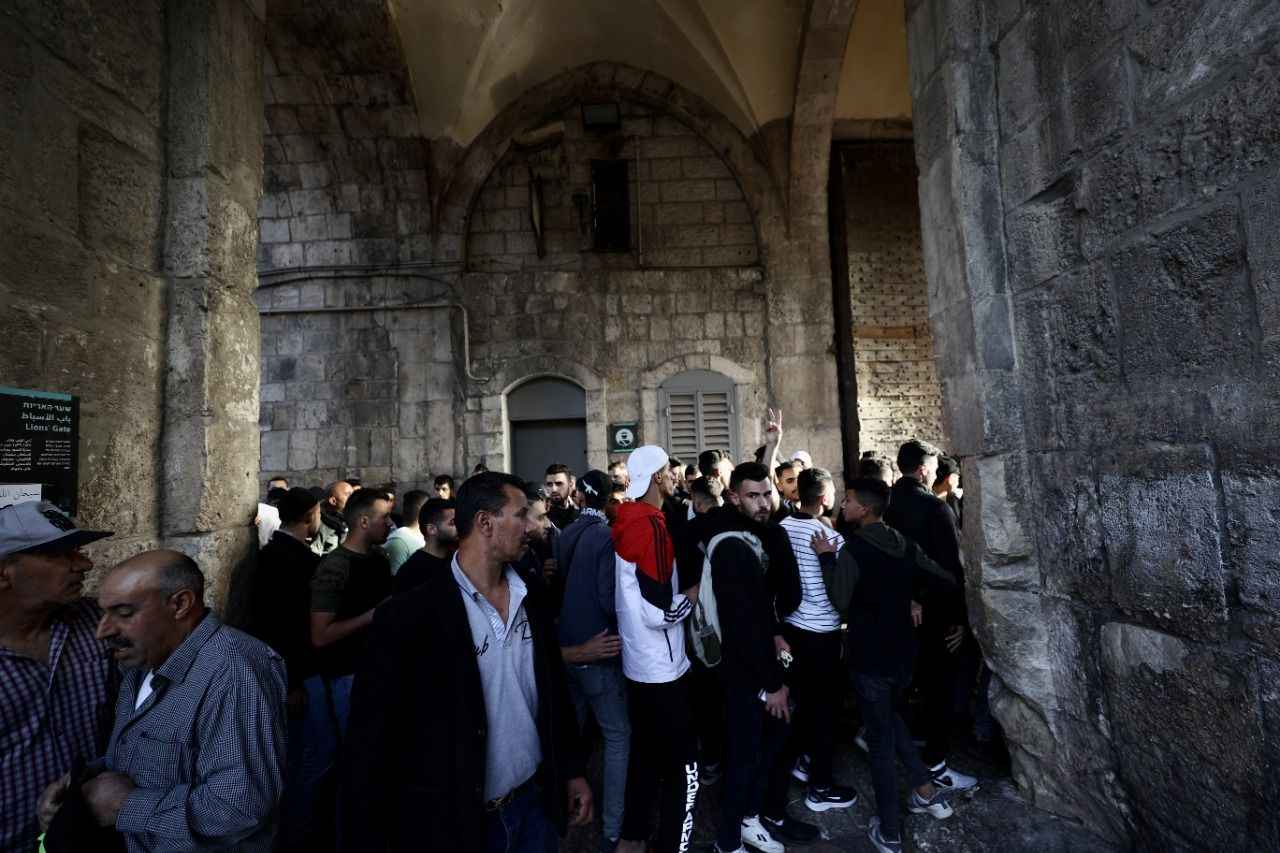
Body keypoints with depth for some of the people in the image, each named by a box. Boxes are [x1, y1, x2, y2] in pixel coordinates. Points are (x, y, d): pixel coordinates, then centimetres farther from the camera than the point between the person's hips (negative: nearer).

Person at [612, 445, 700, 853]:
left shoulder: (629, 522, 5)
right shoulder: (651, 526, -22)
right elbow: (661, 612, -24)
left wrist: (683, 587, 10)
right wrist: (697, 590, -9)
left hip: (639, 664, 9)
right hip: (661, 668, -9)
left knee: (646, 752, 22)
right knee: (683, 765, 6)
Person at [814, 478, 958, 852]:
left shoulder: (854, 549, -20)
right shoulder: (905, 545, 0)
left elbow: (840, 601, -20)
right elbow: (947, 581, 6)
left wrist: (827, 558, -14)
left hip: (870, 656, -6)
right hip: (903, 650, 6)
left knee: (880, 740, 7)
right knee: (891, 716, 30)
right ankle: (927, 789, 30)